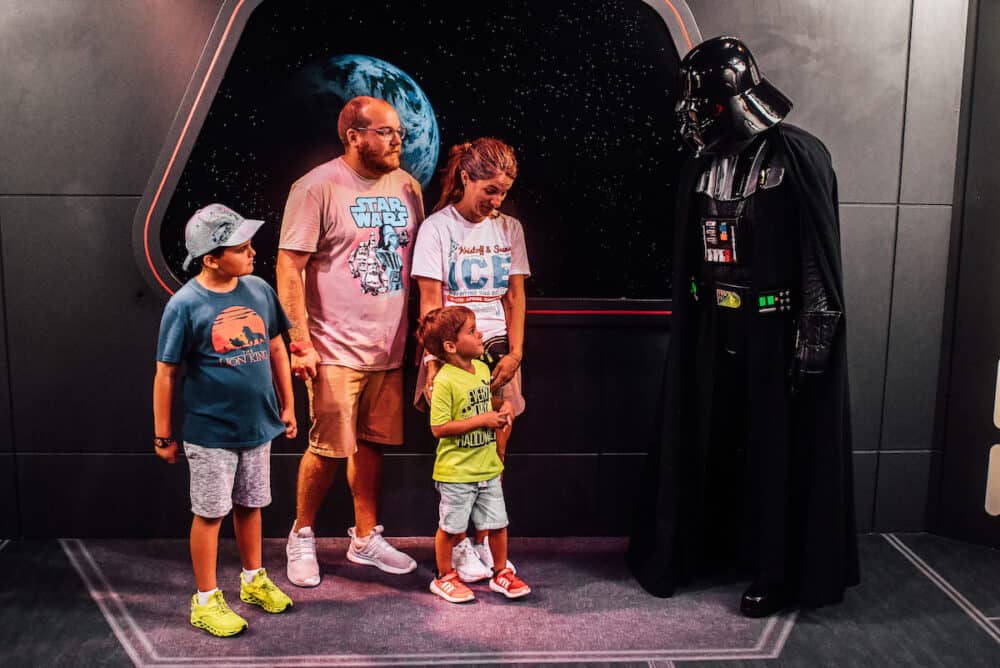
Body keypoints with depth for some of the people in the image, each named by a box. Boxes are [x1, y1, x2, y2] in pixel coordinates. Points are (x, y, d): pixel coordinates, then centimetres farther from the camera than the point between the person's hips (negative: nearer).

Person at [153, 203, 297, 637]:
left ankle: (254, 580, 39)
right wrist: (163, 437, -6)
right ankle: (206, 600, 24)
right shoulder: (185, 305, -16)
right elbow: (166, 374, -10)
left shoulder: (259, 290, -2)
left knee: (250, 505, 19)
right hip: (211, 433, -5)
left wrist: (287, 406, 11)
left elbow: (276, 349, 9)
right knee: (209, 514, 8)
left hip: (258, 426, 5)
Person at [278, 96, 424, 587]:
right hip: (336, 350, -5)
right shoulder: (317, 188, -10)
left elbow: (417, 262, 15)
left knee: (372, 444, 14)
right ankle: (302, 536, 24)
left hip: (388, 348, 6)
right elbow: (288, 268, -11)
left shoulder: (406, 187, 8)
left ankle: (366, 539, 29)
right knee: (329, 449, 0)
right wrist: (301, 343, -15)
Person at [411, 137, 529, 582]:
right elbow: (430, 303, -4)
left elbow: (515, 297, 9)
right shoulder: (438, 227, -1)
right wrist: (437, 359, -12)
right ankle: (459, 544, 13)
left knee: (494, 455, 4)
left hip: (498, 352, 4)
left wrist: (515, 352, -1)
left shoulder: (509, 229, 10)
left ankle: (483, 541, 18)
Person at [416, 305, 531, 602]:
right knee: (451, 527, 9)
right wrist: (482, 420, -21)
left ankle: (502, 574, 33)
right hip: (456, 472, -7)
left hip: (488, 467, 7)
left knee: (497, 524, 14)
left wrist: (502, 405, 2)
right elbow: (439, 428, -22)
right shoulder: (445, 380, -20)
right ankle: (445, 578, 29)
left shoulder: (482, 369, 4)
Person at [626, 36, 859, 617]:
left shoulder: (799, 155, -10)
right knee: (705, 443, 12)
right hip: (714, 331, 6)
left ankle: (778, 572, 17)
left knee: (779, 451, 3)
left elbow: (821, 257, -13)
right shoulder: (704, 167, 8)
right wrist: (687, 327, 14)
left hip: (777, 333, -5)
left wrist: (815, 334, -16)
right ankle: (693, 550, 28)